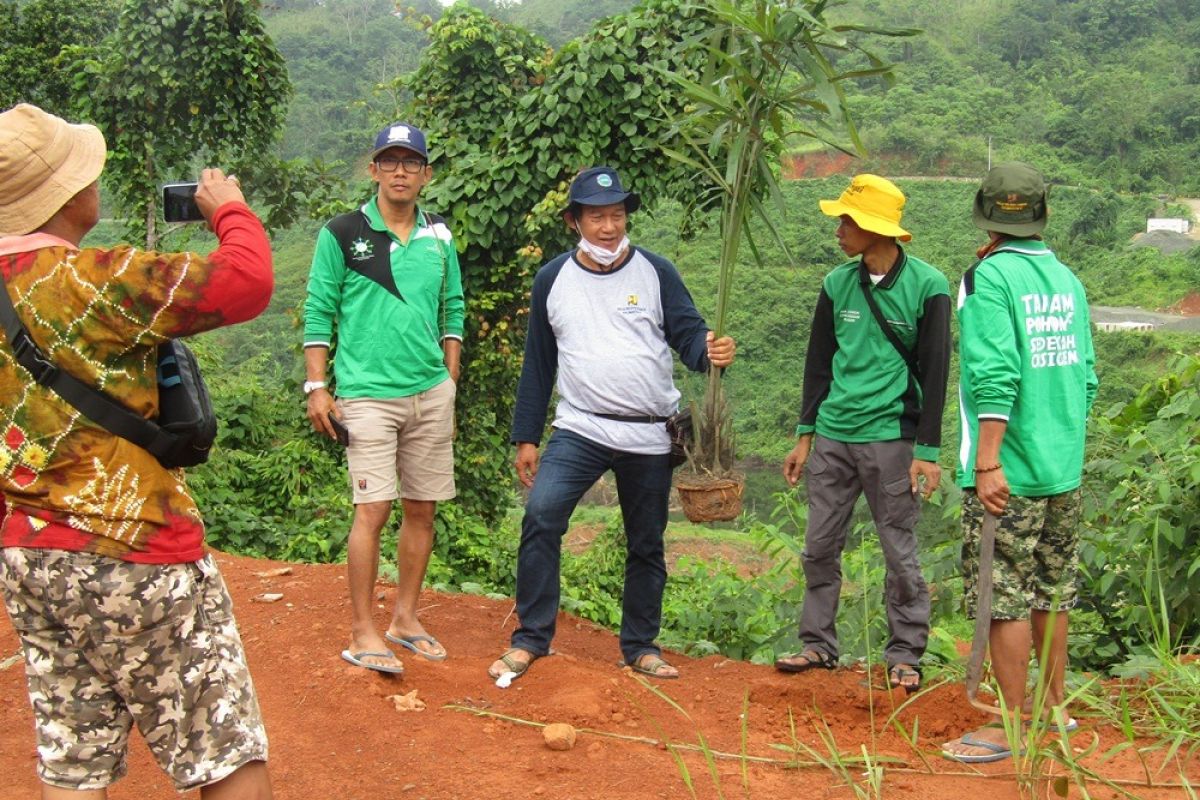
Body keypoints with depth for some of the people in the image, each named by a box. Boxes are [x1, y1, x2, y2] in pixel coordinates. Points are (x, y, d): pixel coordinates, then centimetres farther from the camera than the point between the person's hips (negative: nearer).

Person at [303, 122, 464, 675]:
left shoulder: (438, 237, 10)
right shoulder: (343, 233, -2)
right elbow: (318, 313, 0)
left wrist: (450, 383, 13)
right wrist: (316, 387, -6)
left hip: (431, 393, 5)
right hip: (368, 394, -4)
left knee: (422, 509, 8)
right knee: (373, 509, -9)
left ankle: (405, 618, 22)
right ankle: (362, 632, 1)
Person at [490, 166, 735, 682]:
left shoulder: (655, 272, 1)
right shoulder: (553, 279, 5)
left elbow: (687, 335, -3)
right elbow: (538, 364, 10)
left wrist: (710, 351, -28)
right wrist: (526, 438, 8)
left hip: (650, 437, 0)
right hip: (580, 429, 0)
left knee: (646, 544, 10)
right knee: (540, 516, -19)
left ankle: (640, 646, 26)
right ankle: (531, 638, -7)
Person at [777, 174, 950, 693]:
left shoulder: (926, 286, -6)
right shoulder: (837, 284, 8)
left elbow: (934, 372, -6)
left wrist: (927, 451, -9)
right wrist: (805, 436, 12)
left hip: (890, 436, -5)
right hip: (833, 436, 5)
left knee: (899, 551, 1)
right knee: (819, 548, 8)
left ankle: (906, 655, 12)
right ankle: (818, 644, 20)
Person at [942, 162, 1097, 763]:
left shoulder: (990, 277, -12)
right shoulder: (1067, 280, 9)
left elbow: (996, 378, -21)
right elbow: (1086, 377, 13)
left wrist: (987, 462, -20)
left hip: (1009, 470, -7)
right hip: (1063, 469, 8)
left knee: (1004, 597, -1)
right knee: (1051, 591, 17)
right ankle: (1053, 706, 29)